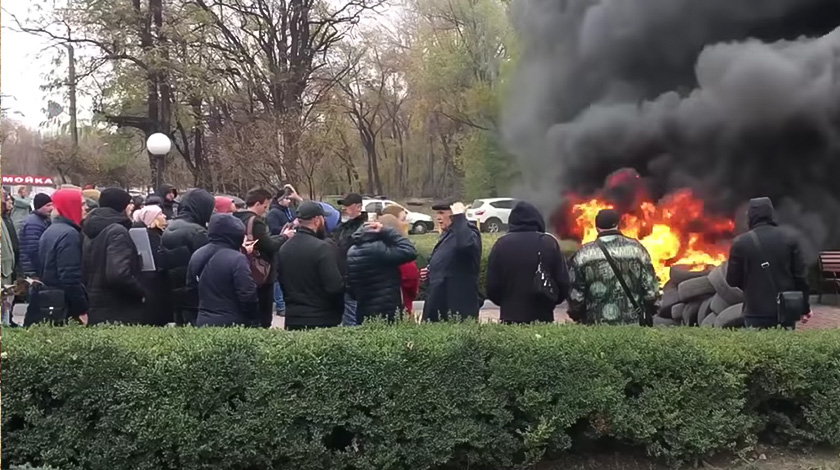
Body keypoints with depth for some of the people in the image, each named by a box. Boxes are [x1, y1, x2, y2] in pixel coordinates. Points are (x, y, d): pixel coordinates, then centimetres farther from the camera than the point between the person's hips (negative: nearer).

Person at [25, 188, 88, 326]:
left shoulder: (50, 231, 16)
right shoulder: (69, 234, -16)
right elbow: (70, 278, -22)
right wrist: (81, 310, -18)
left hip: (45, 304, 10)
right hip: (62, 308, -10)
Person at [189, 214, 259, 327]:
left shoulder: (197, 256, 8)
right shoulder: (236, 259, -17)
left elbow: (191, 287, 18)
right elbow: (248, 296, -18)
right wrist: (256, 321, -6)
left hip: (204, 322, 7)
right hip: (232, 324, -7)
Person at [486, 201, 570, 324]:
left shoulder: (501, 244, -1)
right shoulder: (549, 243, -3)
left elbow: (492, 287, 1)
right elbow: (563, 284, -1)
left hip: (510, 319, 1)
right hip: (542, 318, -1)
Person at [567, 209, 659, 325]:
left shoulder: (584, 255, -4)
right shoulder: (636, 249, -1)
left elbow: (575, 296, -4)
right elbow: (651, 291, -2)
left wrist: (578, 317, 16)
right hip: (633, 324, 1)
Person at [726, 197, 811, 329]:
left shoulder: (741, 243, -7)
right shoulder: (789, 240, 0)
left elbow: (732, 280, -2)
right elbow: (801, 275, 1)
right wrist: (805, 307, 10)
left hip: (757, 311, -3)